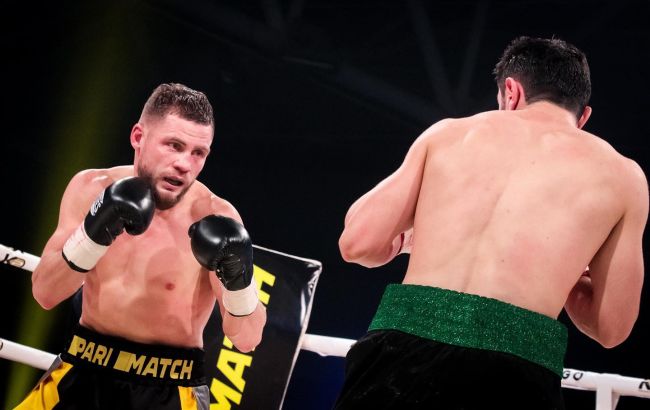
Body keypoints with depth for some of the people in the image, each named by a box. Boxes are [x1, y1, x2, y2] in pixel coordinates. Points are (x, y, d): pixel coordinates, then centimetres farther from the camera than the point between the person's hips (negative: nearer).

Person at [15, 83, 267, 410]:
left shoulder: (214, 216, -14)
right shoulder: (91, 188, -3)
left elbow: (247, 340, -16)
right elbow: (44, 294, -8)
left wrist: (239, 279, -34)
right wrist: (93, 234, -23)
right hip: (82, 372, 3)